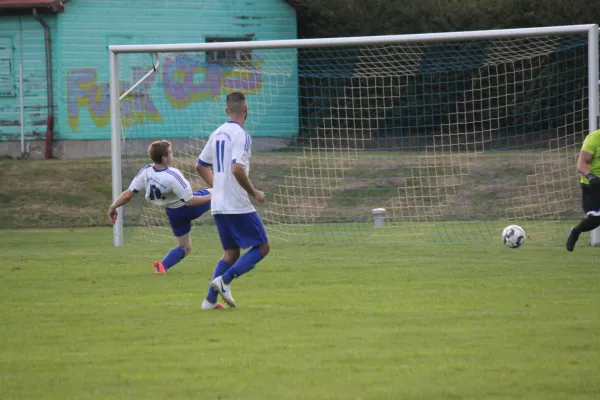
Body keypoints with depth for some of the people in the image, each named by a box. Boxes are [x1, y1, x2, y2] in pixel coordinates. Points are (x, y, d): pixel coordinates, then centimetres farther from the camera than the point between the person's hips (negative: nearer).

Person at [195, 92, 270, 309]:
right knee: (262, 247, 2)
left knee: (231, 252, 15)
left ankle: (210, 298, 4)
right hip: (238, 205, -8)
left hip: (218, 205, 8)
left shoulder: (217, 134, 11)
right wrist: (254, 193, -13)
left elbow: (200, 166, 19)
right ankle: (224, 280, -13)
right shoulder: (241, 135, -14)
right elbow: (237, 169, -25)